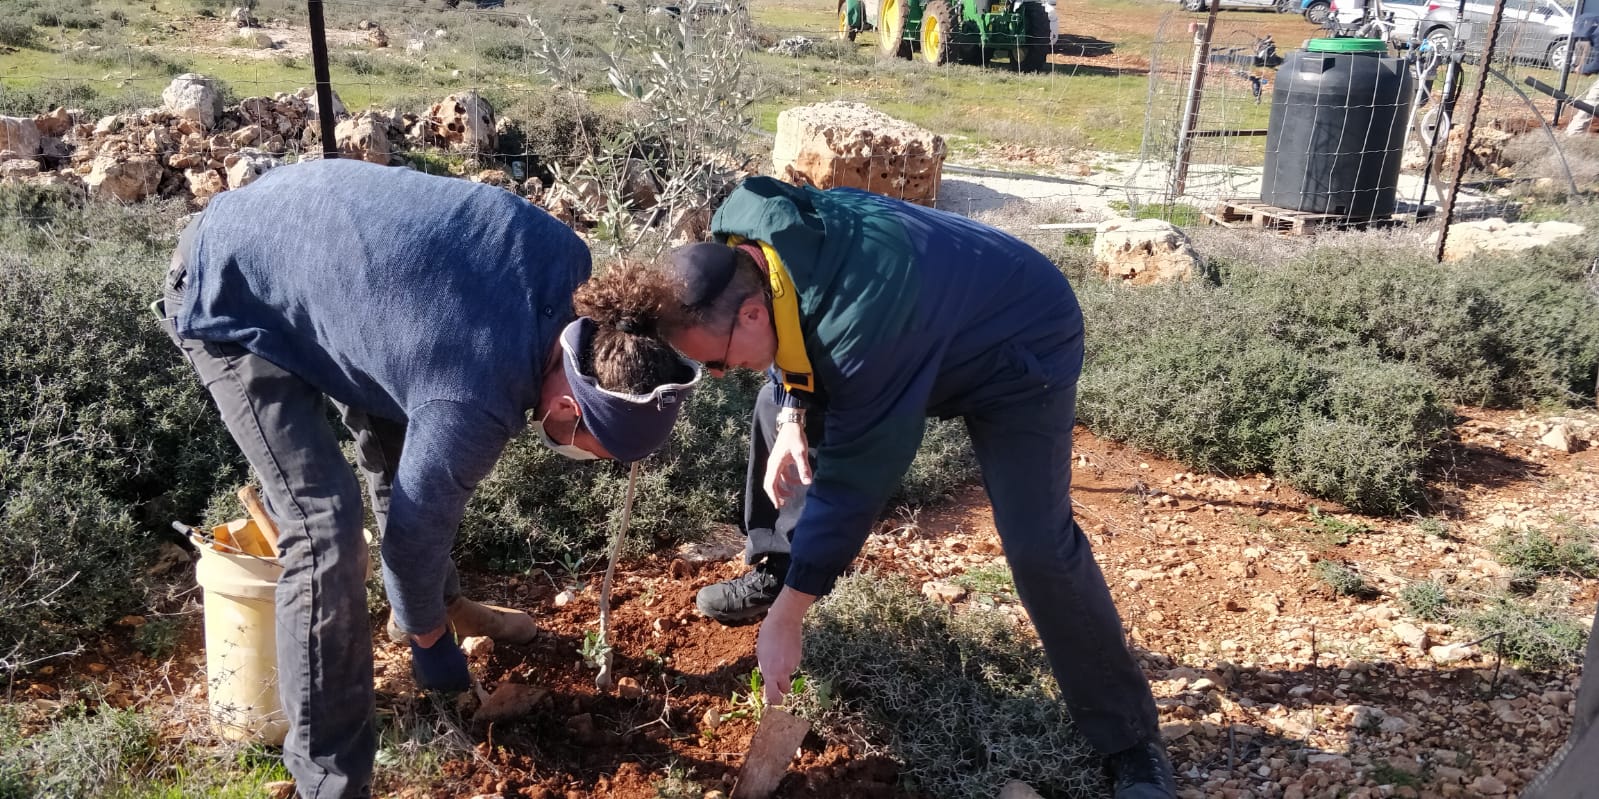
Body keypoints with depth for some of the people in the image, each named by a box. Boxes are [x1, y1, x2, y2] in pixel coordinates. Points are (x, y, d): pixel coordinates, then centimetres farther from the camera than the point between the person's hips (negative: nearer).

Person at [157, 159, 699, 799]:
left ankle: (441, 602, 45)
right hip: (231, 303, -8)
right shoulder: (472, 406, -34)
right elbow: (416, 526, -17)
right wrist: (432, 643, 2)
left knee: (402, 452, 18)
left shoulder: (565, 258, -15)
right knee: (326, 527, -15)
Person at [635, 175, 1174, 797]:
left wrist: (784, 618, -27)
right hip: (930, 321, 8)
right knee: (774, 412, 10)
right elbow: (792, 329, 3)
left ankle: (1131, 745, -4)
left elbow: (851, 481, -35)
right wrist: (791, 417, -11)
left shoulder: (862, 327, -44)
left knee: (1036, 544, -20)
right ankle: (772, 572, 26)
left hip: (1019, 347, -8)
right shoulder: (734, 241, -19)